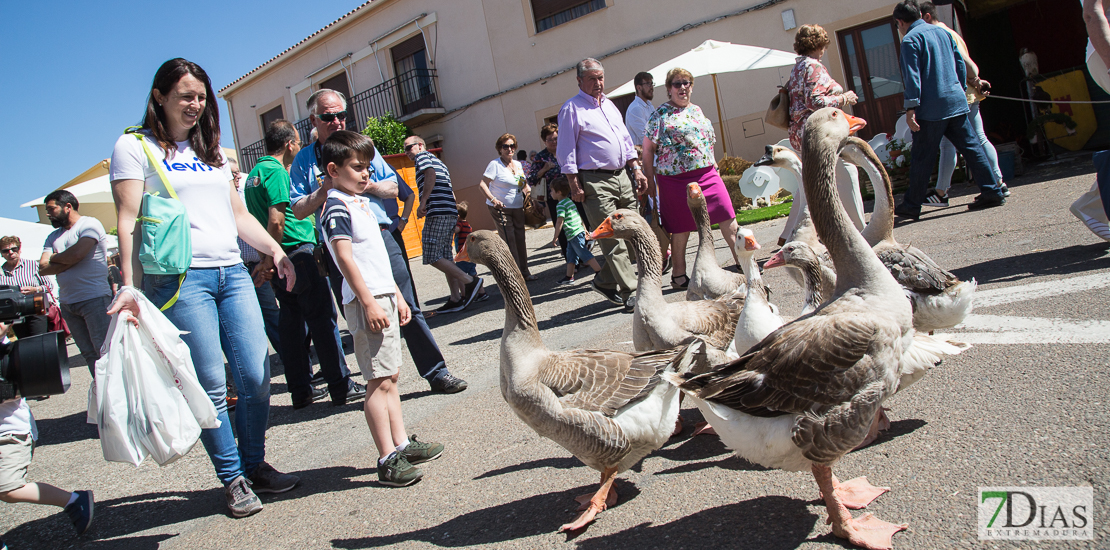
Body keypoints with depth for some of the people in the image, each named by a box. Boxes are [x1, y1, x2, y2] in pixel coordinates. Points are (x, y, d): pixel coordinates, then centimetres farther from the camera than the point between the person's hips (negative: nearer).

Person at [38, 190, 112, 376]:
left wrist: (54, 258, 1)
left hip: (94, 299, -7)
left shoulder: (89, 224, -3)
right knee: (89, 353, 6)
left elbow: (76, 253, -19)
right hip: (67, 303, 7)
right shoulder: (53, 237, 18)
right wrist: (68, 261, -8)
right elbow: (43, 269, 7)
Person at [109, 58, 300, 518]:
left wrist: (276, 251, 17)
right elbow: (128, 221, -4)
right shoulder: (134, 147, 4)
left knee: (256, 376, 1)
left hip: (232, 272, 6)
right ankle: (233, 479, 9)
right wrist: (129, 286, -13)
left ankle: (255, 467, 17)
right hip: (179, 276, -5)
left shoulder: (212, 151, 22)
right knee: (210, 385, -4)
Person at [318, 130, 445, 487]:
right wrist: (369, 302, -22)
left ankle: (402, 444, 21)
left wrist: (397, 296, 21)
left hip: (383, 297, 10)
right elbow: (345, 258, -18)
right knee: (380, 381, -8)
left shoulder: (360, 203, 19)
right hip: (367, 301, -10)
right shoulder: (337, 207, -10)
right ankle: (387, 460, -3)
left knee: (390, 377, 13)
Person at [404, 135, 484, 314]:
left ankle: (470, 281, -14)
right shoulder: (438, 161, 28)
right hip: (451, 212, 10)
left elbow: (430, 174, -18)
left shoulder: (422, 156, 3)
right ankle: (456, 298, 7)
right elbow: (451, 191, 28)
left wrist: (423, 202, -18)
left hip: (438, 212, -10)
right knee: (445, 257, 9)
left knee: (432, 257, -11)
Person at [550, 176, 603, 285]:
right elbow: (579, 216, 21)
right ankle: (569, 277, 18)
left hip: (574, 234, -10)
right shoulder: (570, 201, 15)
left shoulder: (561, 205, -15)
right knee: (570, 255, 14)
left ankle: (600, 272, -4)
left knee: (585, 255, -6)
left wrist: (555, 237, -15)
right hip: (579, 230, 10)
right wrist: (584, 229, 27)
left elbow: (559, 222, -21)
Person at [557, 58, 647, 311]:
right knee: (613, 239, -8)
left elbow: (626, 141, 24)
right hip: (595, 182, -7)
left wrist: (637, 170, 15)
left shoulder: (610, 105, 20)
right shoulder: (571, 109, -2)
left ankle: (605, 281, 20)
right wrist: (575, 185, -12)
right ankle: (631, 294, -5)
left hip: (622, 177, 8)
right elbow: (567, 152, -6)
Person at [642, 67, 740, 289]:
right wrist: (650, 179, -8)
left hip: (707, 174, 6)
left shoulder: (697, 110, 16)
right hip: (676, 179, -6)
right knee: (681, 229, 2)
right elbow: (648, 149, -5)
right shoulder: (660, 115, -4)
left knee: (727, 217, 2)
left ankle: (742, 260, 12)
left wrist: (713, 165, 20)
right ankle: (678, 275, 14)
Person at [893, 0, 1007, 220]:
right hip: (956, 102, 7)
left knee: (922, 158, -1)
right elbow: (960, 64, 18)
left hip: (931, 109, -7)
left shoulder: (910, 40, -8)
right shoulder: (942, 31, 14)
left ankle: (911, 205, 6)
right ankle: (992, 192, 9)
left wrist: (911, 107, -16)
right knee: (971, 146, 9)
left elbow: (912, 76, -15)